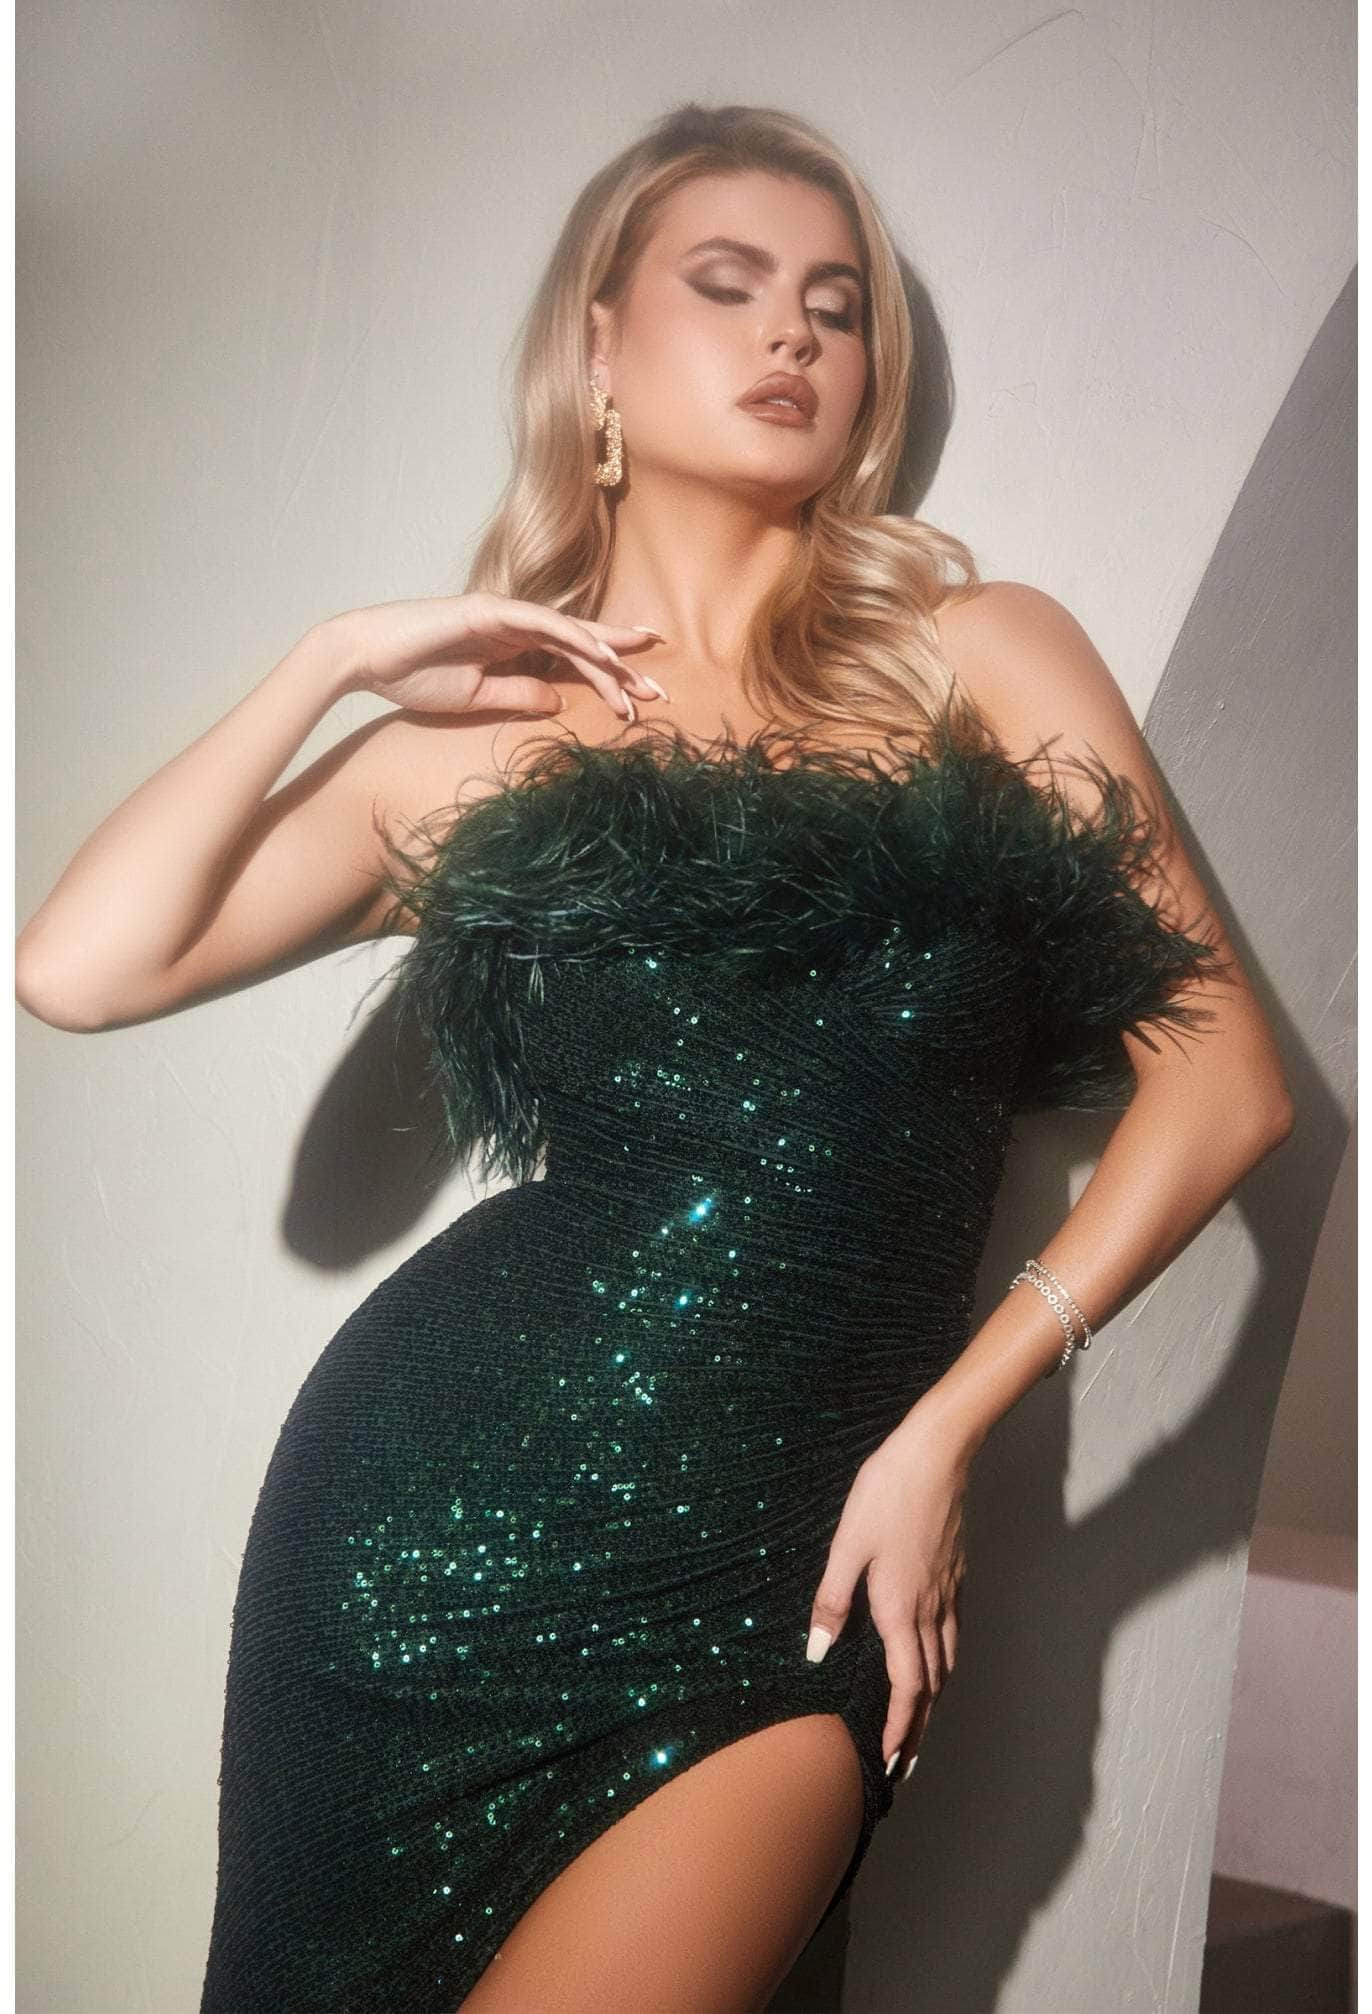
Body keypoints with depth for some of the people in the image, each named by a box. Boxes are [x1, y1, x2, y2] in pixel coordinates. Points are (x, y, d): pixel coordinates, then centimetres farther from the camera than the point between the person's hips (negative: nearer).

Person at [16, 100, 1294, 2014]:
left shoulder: (979, 650, 8)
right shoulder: (474, 743, 11)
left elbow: (1222, 1075, 1)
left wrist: (948, 1424, -5)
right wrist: (333, 659, 2)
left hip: (781, 1559, -1)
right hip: (436, 1495, 1)